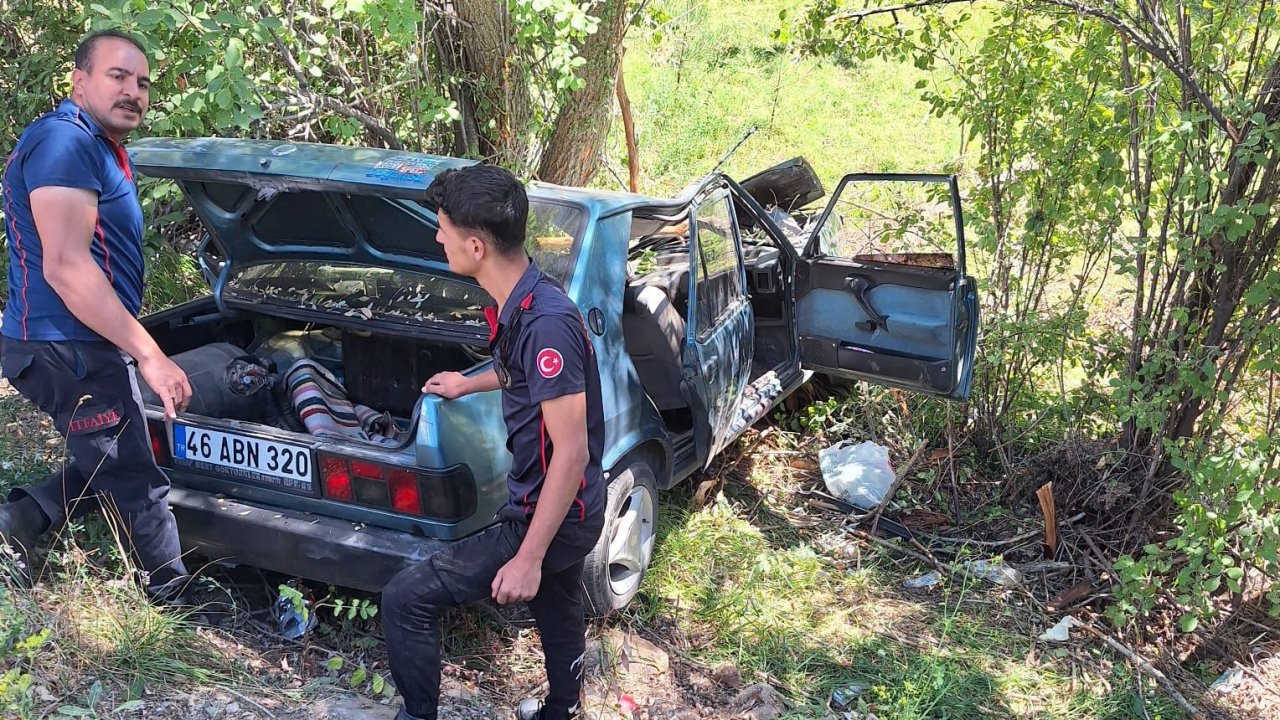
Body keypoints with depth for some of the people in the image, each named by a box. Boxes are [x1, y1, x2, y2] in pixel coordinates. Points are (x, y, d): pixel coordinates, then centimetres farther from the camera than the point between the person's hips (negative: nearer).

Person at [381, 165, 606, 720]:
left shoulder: (546, 322, -30)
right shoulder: (514, 303, -1)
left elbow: (572, 451, -29)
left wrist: (528, 558, -26)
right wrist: (469, 384, 38)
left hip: (553, 517, -10)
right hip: (564, 511, 10)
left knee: (405, 598, -8)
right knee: (559, 615, 30)